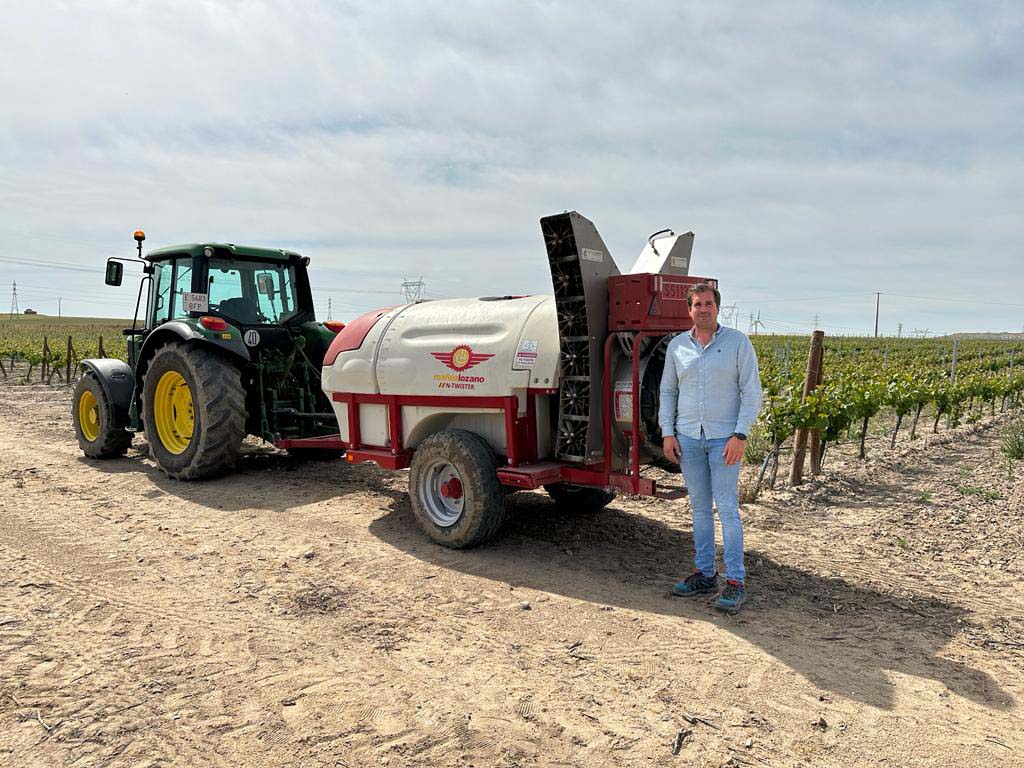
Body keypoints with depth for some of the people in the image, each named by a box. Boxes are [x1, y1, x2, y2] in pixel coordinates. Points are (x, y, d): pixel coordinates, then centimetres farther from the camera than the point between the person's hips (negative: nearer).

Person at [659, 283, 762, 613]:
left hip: (724, 438, -4)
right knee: (699, 508, 11)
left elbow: (752, 392, -5)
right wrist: (667, 433, 4)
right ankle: (704, 574, 21)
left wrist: (740, 435, -13)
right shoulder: (677, 346, 8)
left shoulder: (737, 342, -3)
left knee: (727, 509, -4)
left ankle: (736, 582, 3)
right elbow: (667, 391, 13)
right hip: (688, 438, 4)